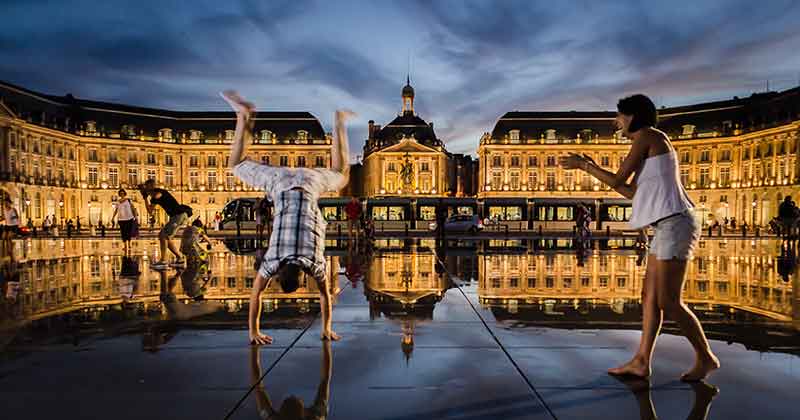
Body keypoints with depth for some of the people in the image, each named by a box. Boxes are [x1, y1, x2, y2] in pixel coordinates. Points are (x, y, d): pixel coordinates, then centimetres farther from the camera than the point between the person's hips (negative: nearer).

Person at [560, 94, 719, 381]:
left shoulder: (646, 136, -7)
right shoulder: (653, 143, 21)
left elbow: (618, 180, -8)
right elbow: (632, 192, 21)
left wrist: (583, 164, 5)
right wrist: (592, 167, 22)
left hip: (674, 224, -10)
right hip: (667, 226, 10)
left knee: (668, 302, -4)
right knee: (650, 296, 8)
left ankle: (705, 357, 11)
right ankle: (641, 361, 12)